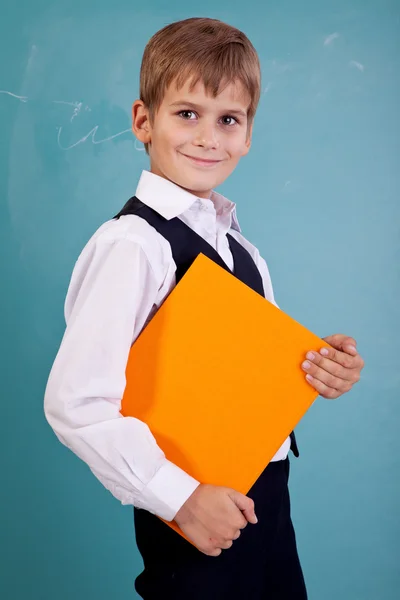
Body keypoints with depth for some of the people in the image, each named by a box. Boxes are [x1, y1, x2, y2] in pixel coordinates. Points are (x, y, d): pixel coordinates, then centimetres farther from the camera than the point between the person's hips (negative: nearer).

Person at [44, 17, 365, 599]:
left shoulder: (239, 246, 6)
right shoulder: (132, 244, -19)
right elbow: (76, 402, -24)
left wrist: (320, 368, -2)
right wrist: (180, 498, -20)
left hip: (268, 501, 7)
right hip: (193, 523, -7)